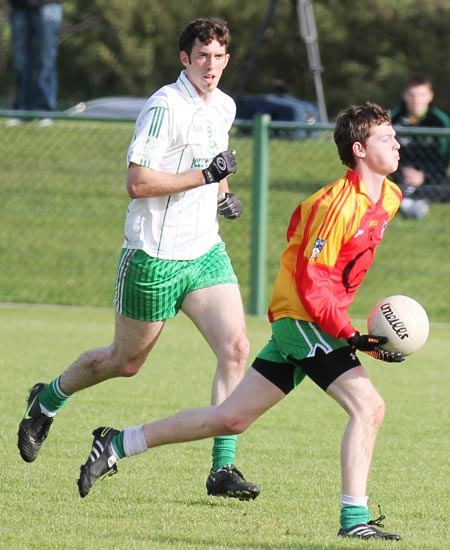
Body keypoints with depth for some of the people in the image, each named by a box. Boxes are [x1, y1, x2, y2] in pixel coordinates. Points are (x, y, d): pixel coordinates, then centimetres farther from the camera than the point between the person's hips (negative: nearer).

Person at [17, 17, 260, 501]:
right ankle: (46, 401, 37)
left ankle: (223, 469, -9)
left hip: (205, 252, 6)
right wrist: (205, 175, -23)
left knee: (235, 347, -12)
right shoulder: (164, 107, -17)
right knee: (126, 361, 9)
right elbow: (138, 183, -22)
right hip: (154, 257, -6)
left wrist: (223, 194, 11)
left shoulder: (224, 107, 9)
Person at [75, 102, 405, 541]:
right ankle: (354, 518, -19)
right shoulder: (338, 204, -20)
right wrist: (353, 338, -25)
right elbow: (311, 285, -21)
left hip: (307, 324, 9)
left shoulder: (389, 197, 8)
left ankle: (116, 445, 19)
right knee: (368, 406, -19)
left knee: (230, 418, 11)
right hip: (301, 319, -9)